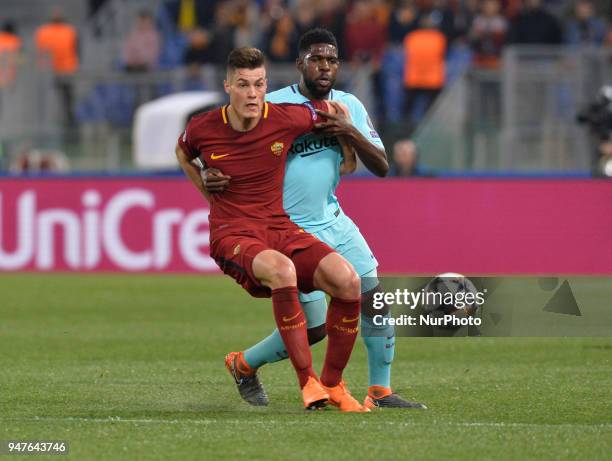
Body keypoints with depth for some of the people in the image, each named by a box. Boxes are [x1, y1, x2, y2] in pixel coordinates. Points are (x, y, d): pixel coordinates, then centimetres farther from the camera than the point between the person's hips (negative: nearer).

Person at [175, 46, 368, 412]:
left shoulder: (287, 119, -5)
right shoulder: (204, 129, -5)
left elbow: (334, 111, 16)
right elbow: (183, 154, 22)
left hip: (280, 227, 3)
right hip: (232, 235, -3)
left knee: (348, 280, -23)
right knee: (281, 269, -38)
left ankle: (332, 384, -3)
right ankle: (307, 382, -30)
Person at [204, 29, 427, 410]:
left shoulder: (349, 106, 3)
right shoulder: (272, 106, -13)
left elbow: (381, 167, -1)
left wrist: (351, 134, -19)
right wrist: (211, 175, -32)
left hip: (333, 220, 6)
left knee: (373, 299, 0)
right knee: (314, 328, -7)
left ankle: (381, 392, 15)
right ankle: (244, 364, 18)